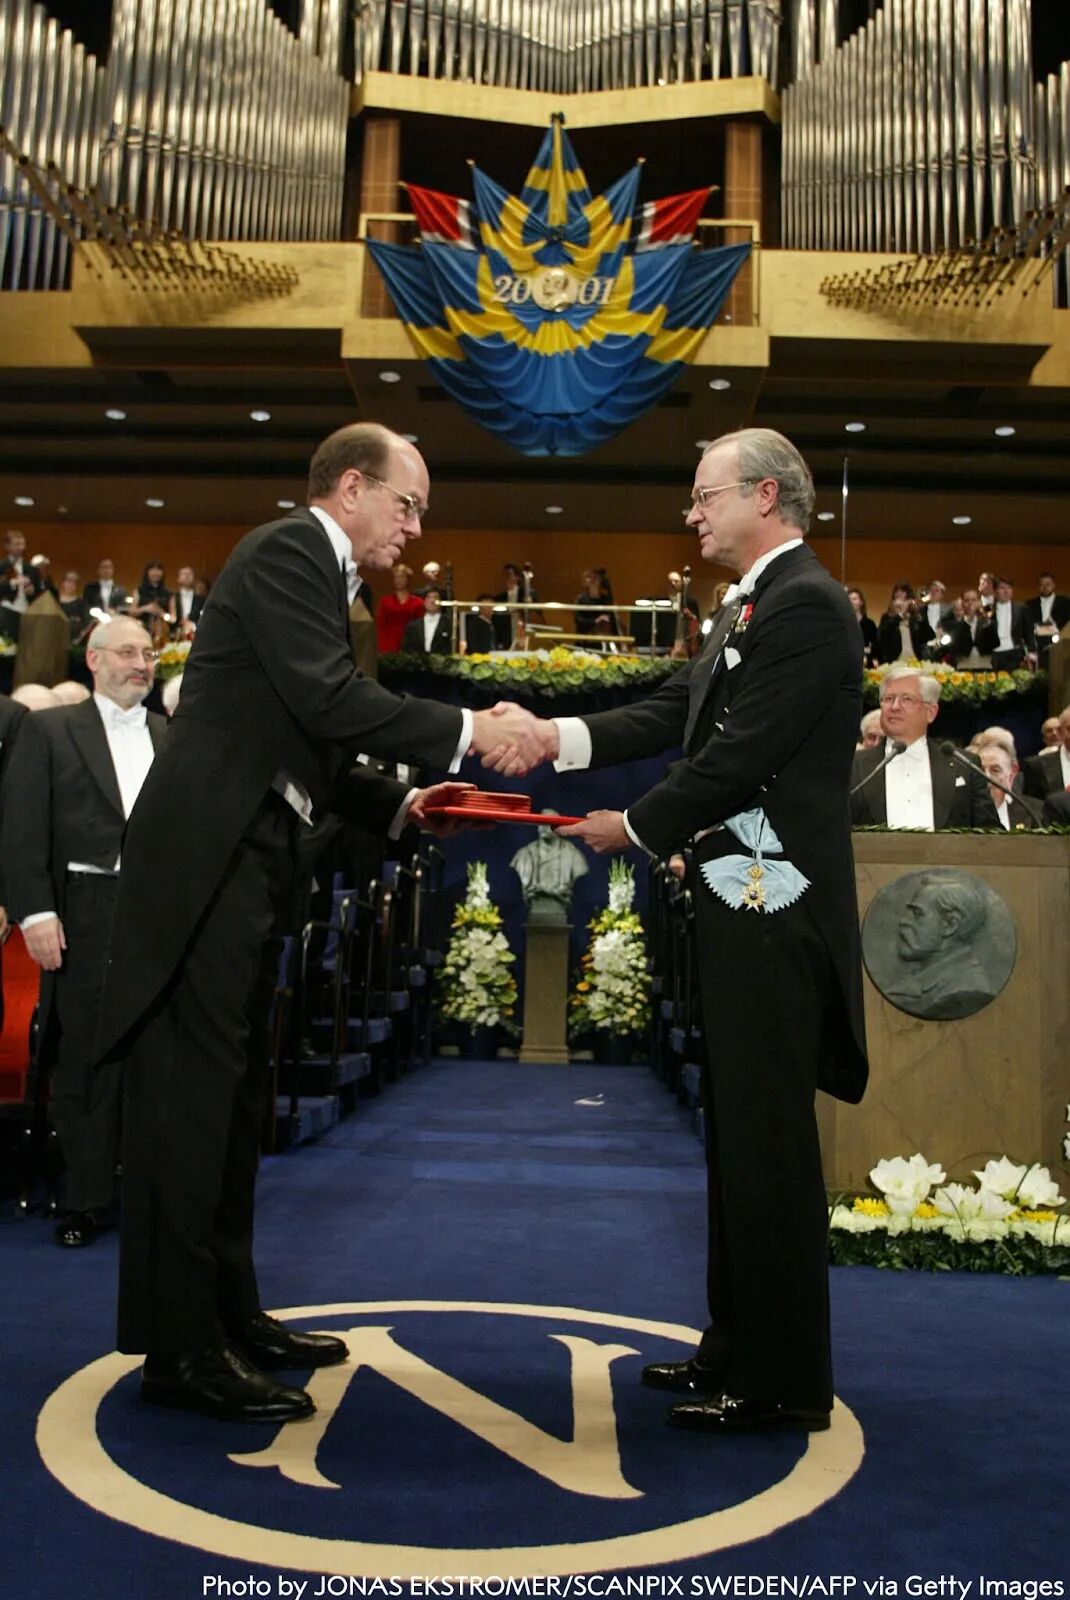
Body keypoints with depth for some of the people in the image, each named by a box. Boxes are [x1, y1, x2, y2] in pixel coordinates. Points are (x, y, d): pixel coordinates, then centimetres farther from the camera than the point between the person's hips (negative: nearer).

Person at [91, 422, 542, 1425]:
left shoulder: (313, 572, 21)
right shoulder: (286, 552, -8)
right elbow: (330, 702, -22)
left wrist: (401, 804, 8)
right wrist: (468, 730, -19)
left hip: (245, 866, 10)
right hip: (203, 862, -10)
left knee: (230, 1098, 14)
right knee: (190, 1098, -5)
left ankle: (227, 1314, 26)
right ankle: (178, 1350, 5)